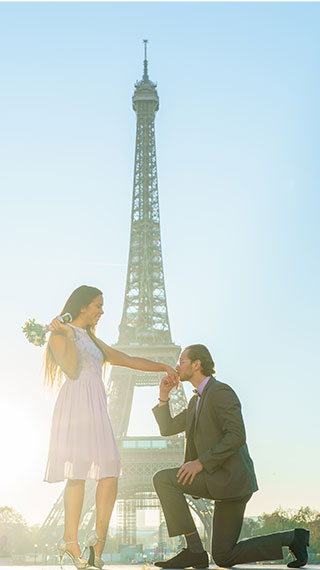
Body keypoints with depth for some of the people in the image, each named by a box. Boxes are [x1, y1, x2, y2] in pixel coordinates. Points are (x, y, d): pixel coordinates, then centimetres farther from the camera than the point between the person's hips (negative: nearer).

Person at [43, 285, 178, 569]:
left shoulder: (93, 341, 28)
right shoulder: (60, 334, 5)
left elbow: (130, 361, 26)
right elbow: (71, 369, -9)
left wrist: (164, 367, 19)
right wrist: (69, 337, -17)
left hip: (96, 409, 8)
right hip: (75, 405, -8)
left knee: (111, 471, -4)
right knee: (77, 471, -13)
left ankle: (99, 538, -2)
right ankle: (71, 541, -11)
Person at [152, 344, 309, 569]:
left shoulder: (221, 391, -10)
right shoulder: (197, 400, 21)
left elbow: (237, 437, -21)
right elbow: (167, 429, 21)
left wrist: (201, 462, -22)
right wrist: (164, 396, 9)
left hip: (230, 476, -10)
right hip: (225, 483, 10)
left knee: (163, 479, -15)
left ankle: (194, 549, -13)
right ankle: (292, 538, 14)